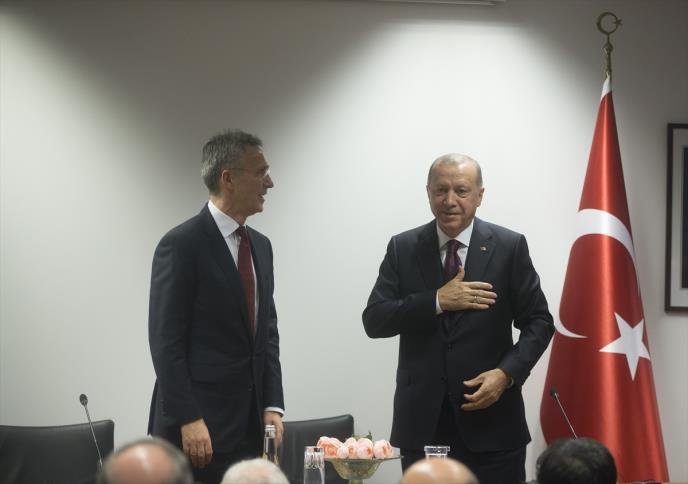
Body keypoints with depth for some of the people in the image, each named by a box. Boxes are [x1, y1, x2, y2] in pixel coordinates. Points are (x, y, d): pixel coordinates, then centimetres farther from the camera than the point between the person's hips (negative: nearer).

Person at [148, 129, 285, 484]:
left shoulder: (260, 246, 14)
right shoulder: (181, 244, -10)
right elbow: (166, 341, -13)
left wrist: (272, 406, 6)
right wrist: (189, 421, -18)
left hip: (250, 426, 7)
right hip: (196, 427, -7)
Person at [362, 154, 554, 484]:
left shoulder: (509, 247, 1)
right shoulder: (403, 249, 6)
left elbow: (538, 322, 2)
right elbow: (373, 320, -2)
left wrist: (506, 373, -14)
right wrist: (437, 301, -14)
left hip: (492, 422, -1)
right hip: (422, 422, 1)